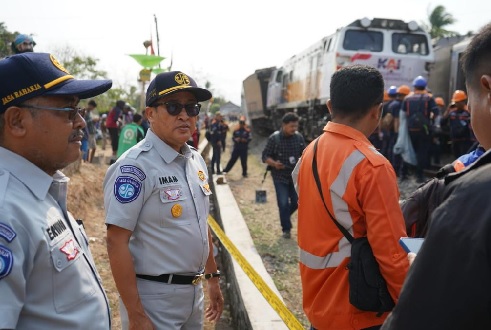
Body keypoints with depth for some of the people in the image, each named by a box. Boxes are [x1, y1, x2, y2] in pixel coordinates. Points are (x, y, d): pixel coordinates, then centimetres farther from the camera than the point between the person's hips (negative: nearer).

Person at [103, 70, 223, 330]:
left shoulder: (196, 160, 6)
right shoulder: (135, 167, -19)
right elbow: (117, 242, -20)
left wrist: (212, 277, 18)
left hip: (193, 292, 8)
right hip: (154, 297, -8)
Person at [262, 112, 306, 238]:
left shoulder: (299, 137, -2)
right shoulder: (274, 138, -12)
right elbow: (265, 156, -9)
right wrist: (274, 163, -29)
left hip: (295, 175, 3)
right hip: (280, 176, -3)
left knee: (296, 201, 7)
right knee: (283, 203, -2)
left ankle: (284, 216, 37)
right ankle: (286, 229, 14)